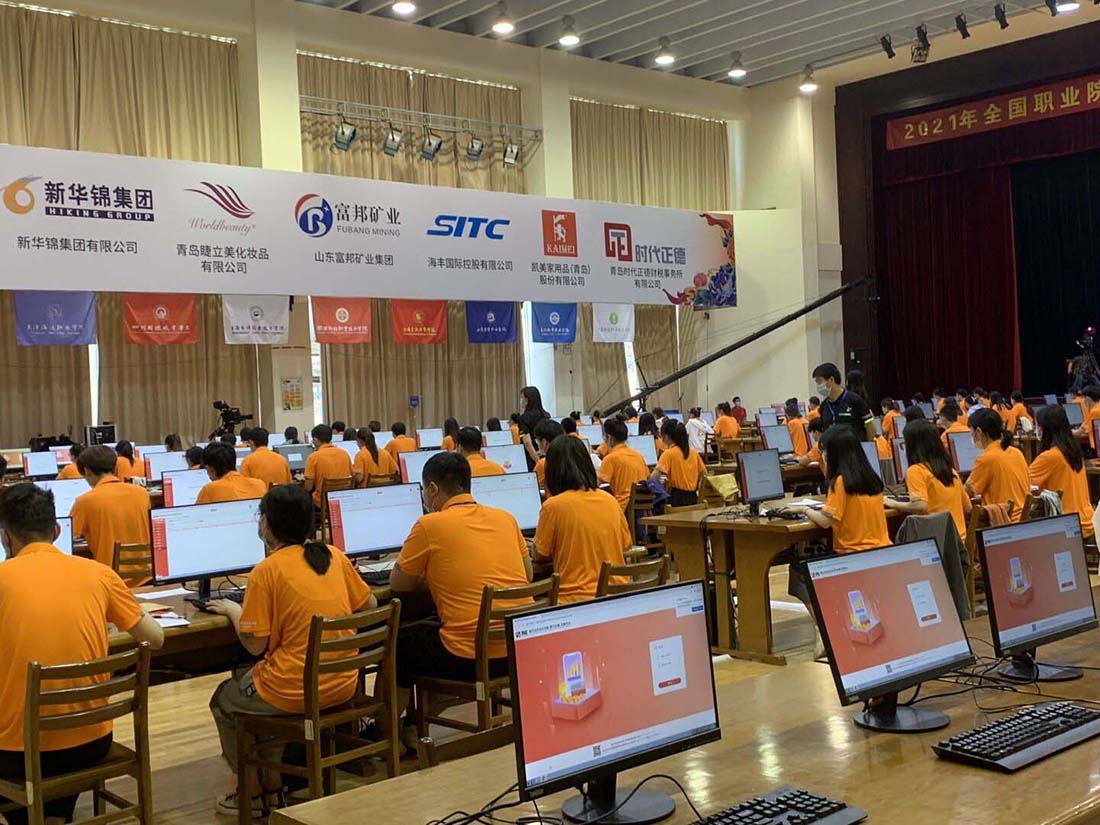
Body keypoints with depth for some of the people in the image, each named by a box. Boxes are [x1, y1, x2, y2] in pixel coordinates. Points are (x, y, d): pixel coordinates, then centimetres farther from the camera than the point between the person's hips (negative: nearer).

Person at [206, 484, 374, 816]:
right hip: (343, 686, 6)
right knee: (250, 683, 33)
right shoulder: (334, 556, 1)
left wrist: (233, 610, 4)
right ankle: (274, 776, 33)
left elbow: (255, 645, -13)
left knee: (223, 700, 24)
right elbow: (368, 604, 12)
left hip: (295, 693, -6)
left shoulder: (267, 570, -14)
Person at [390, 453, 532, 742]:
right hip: (522, 651, 6)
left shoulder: (430, 525, -7)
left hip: (471, 658, -6)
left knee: (399, 643, 21)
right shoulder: (505, 518, 7)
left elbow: (397, 584, 3)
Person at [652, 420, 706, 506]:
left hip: (677, 498, -7)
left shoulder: (668, 453, -9)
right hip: (693, 497, 7)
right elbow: (704, 474, 14)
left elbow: (653, 478, -18)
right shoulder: (693, 452, 8)